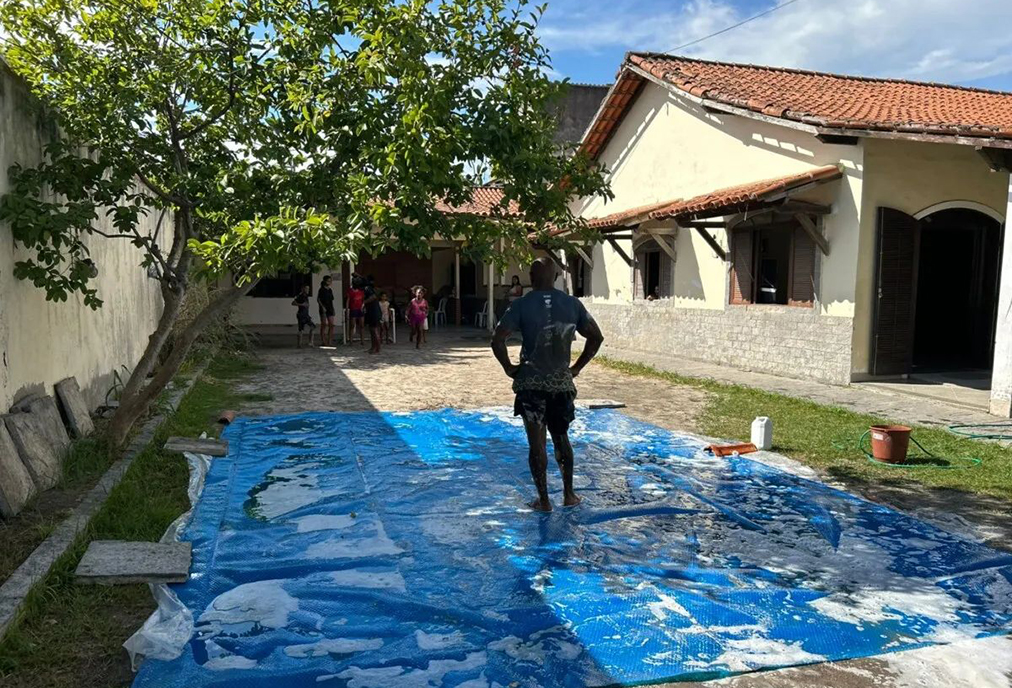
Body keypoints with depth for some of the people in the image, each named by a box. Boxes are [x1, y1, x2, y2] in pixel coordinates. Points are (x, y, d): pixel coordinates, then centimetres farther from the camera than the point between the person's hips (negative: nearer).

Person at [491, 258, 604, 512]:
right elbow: (596, 337, 7)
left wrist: (508, 367, -1)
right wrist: (577, 367, 12)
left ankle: (543, 500, 10)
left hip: (531, 384, -3)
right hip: (562, 383, 3)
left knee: (537, 442, 5)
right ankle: (569, 494, 24)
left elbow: (497, 340, -14)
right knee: (561, 438, 19)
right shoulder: (572, 303, 2)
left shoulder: (522, 305, -7)